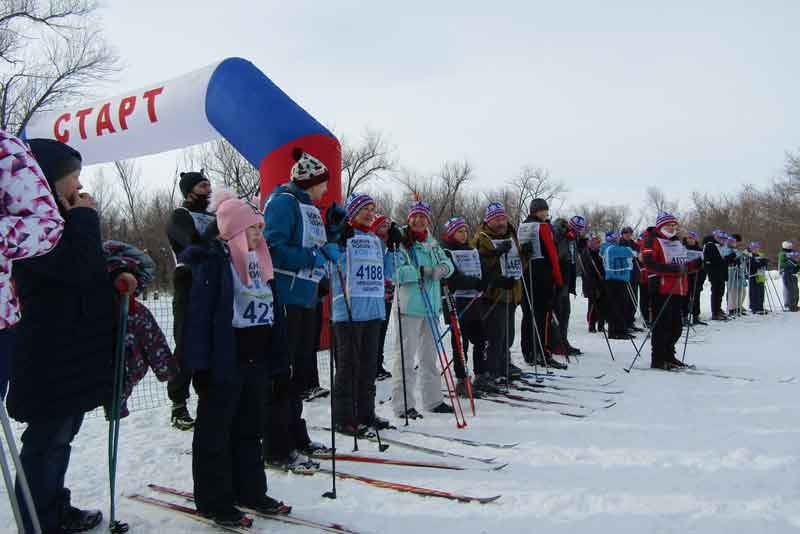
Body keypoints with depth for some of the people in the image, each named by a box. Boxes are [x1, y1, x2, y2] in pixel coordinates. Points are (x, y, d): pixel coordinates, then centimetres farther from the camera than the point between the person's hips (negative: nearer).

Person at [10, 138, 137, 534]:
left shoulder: (56, 218, 16)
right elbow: (78, 267, -27)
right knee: (47, 440, -1)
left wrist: (115, 279, 6)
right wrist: (86, 216, -16)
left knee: (61, 435, 19)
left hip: (75, 351, 10)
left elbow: (81, 276, 25)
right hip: (52, 358, -10)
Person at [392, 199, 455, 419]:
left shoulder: (433, 245, 16)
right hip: (409, 307, -7)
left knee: (429, 355, 16)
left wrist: (441, 269, -11)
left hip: (431, 306, 7)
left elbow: (447, 263, 11)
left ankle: (433, 400, 26)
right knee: (406, 356, -7)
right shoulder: (401, 244, -6)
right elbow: (395, 271, -17)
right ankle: (403, 404, -1)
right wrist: (421, 272, -24)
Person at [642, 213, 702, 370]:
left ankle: (668, 355, 26)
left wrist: (697, 263, 10)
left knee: (676, 327, 13)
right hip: (661, 290, -8)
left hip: (678, 290, 8)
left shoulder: (678, 243, 22)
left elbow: (684, 266, 29)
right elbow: (650, 264, -19)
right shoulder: (653, 241, -4)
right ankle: (657, 359, 0)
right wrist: (673, 269, -26)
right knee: (662, 326, -7)